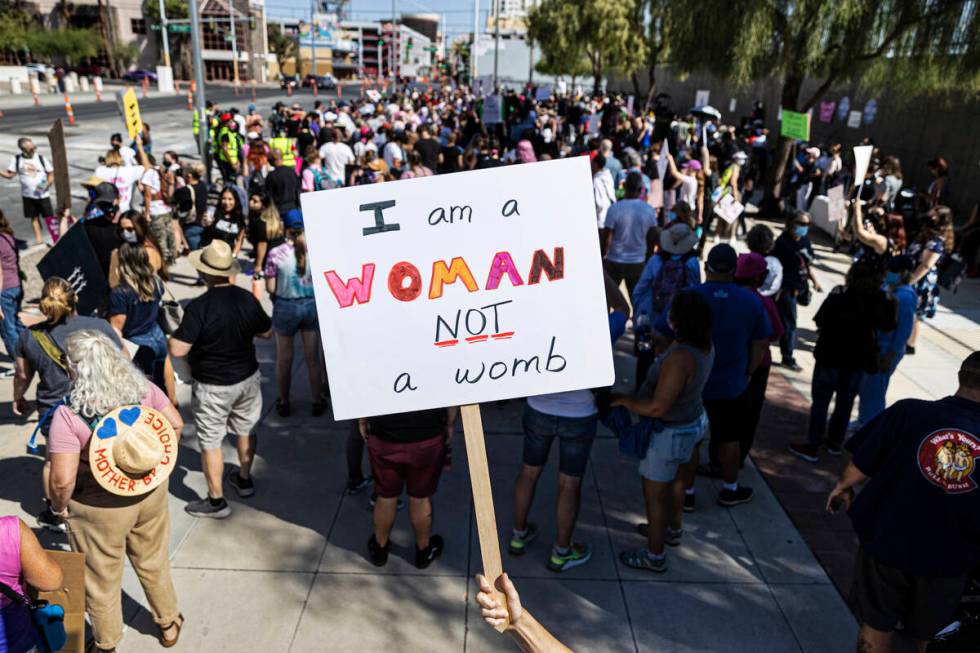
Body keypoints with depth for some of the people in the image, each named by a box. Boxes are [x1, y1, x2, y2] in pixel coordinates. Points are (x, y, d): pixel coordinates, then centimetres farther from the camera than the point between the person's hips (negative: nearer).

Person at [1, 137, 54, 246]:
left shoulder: (41, 158, -6)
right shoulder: (17, 159, -4)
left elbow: (51, 174, 0)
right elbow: (9, 175, -1)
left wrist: (47, 185, -16)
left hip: (43, 195, -2)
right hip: (27, 195, 2)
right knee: (34, 217, 10)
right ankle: (38, 238, 17)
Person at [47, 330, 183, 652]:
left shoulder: (68, 414, -25)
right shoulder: (142, 387, -13)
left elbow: (63, 480, -25)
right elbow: (176, 424, -3)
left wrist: (59, 507, -4)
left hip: (101, 507, -4)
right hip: (151, 491, 4)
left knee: (102, 578, 20)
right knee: (153, 562, 26)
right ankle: (169, 623, 45)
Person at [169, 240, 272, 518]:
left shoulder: (198, 307, -24)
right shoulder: (247, 299, -10)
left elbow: (178, 350, -24)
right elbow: (267, 332, 5)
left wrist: (176, 334, -3)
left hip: (213, 387, -5)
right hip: (248, 378, 5)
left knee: (210, 442, 10)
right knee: (246, 430, 23)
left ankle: (217, 501, 20)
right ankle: (244, 480, 43)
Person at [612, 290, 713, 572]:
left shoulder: (680, 358, -36)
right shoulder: (704, 346, -8)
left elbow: (657, 407, -33)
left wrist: (622, 400, -21)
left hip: (669, 434, -9)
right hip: (693, 422, 9)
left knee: (654, 495, 10)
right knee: (676, 481, 30)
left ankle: (654, 556, 27)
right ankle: (672, 530, 52)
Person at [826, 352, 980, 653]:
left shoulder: (909, 413, -22)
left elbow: (860, 467, -15)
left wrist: (842, 487, 7)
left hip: (886, 545, -2)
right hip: (947, 563, 2)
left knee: (876, 629, 19)